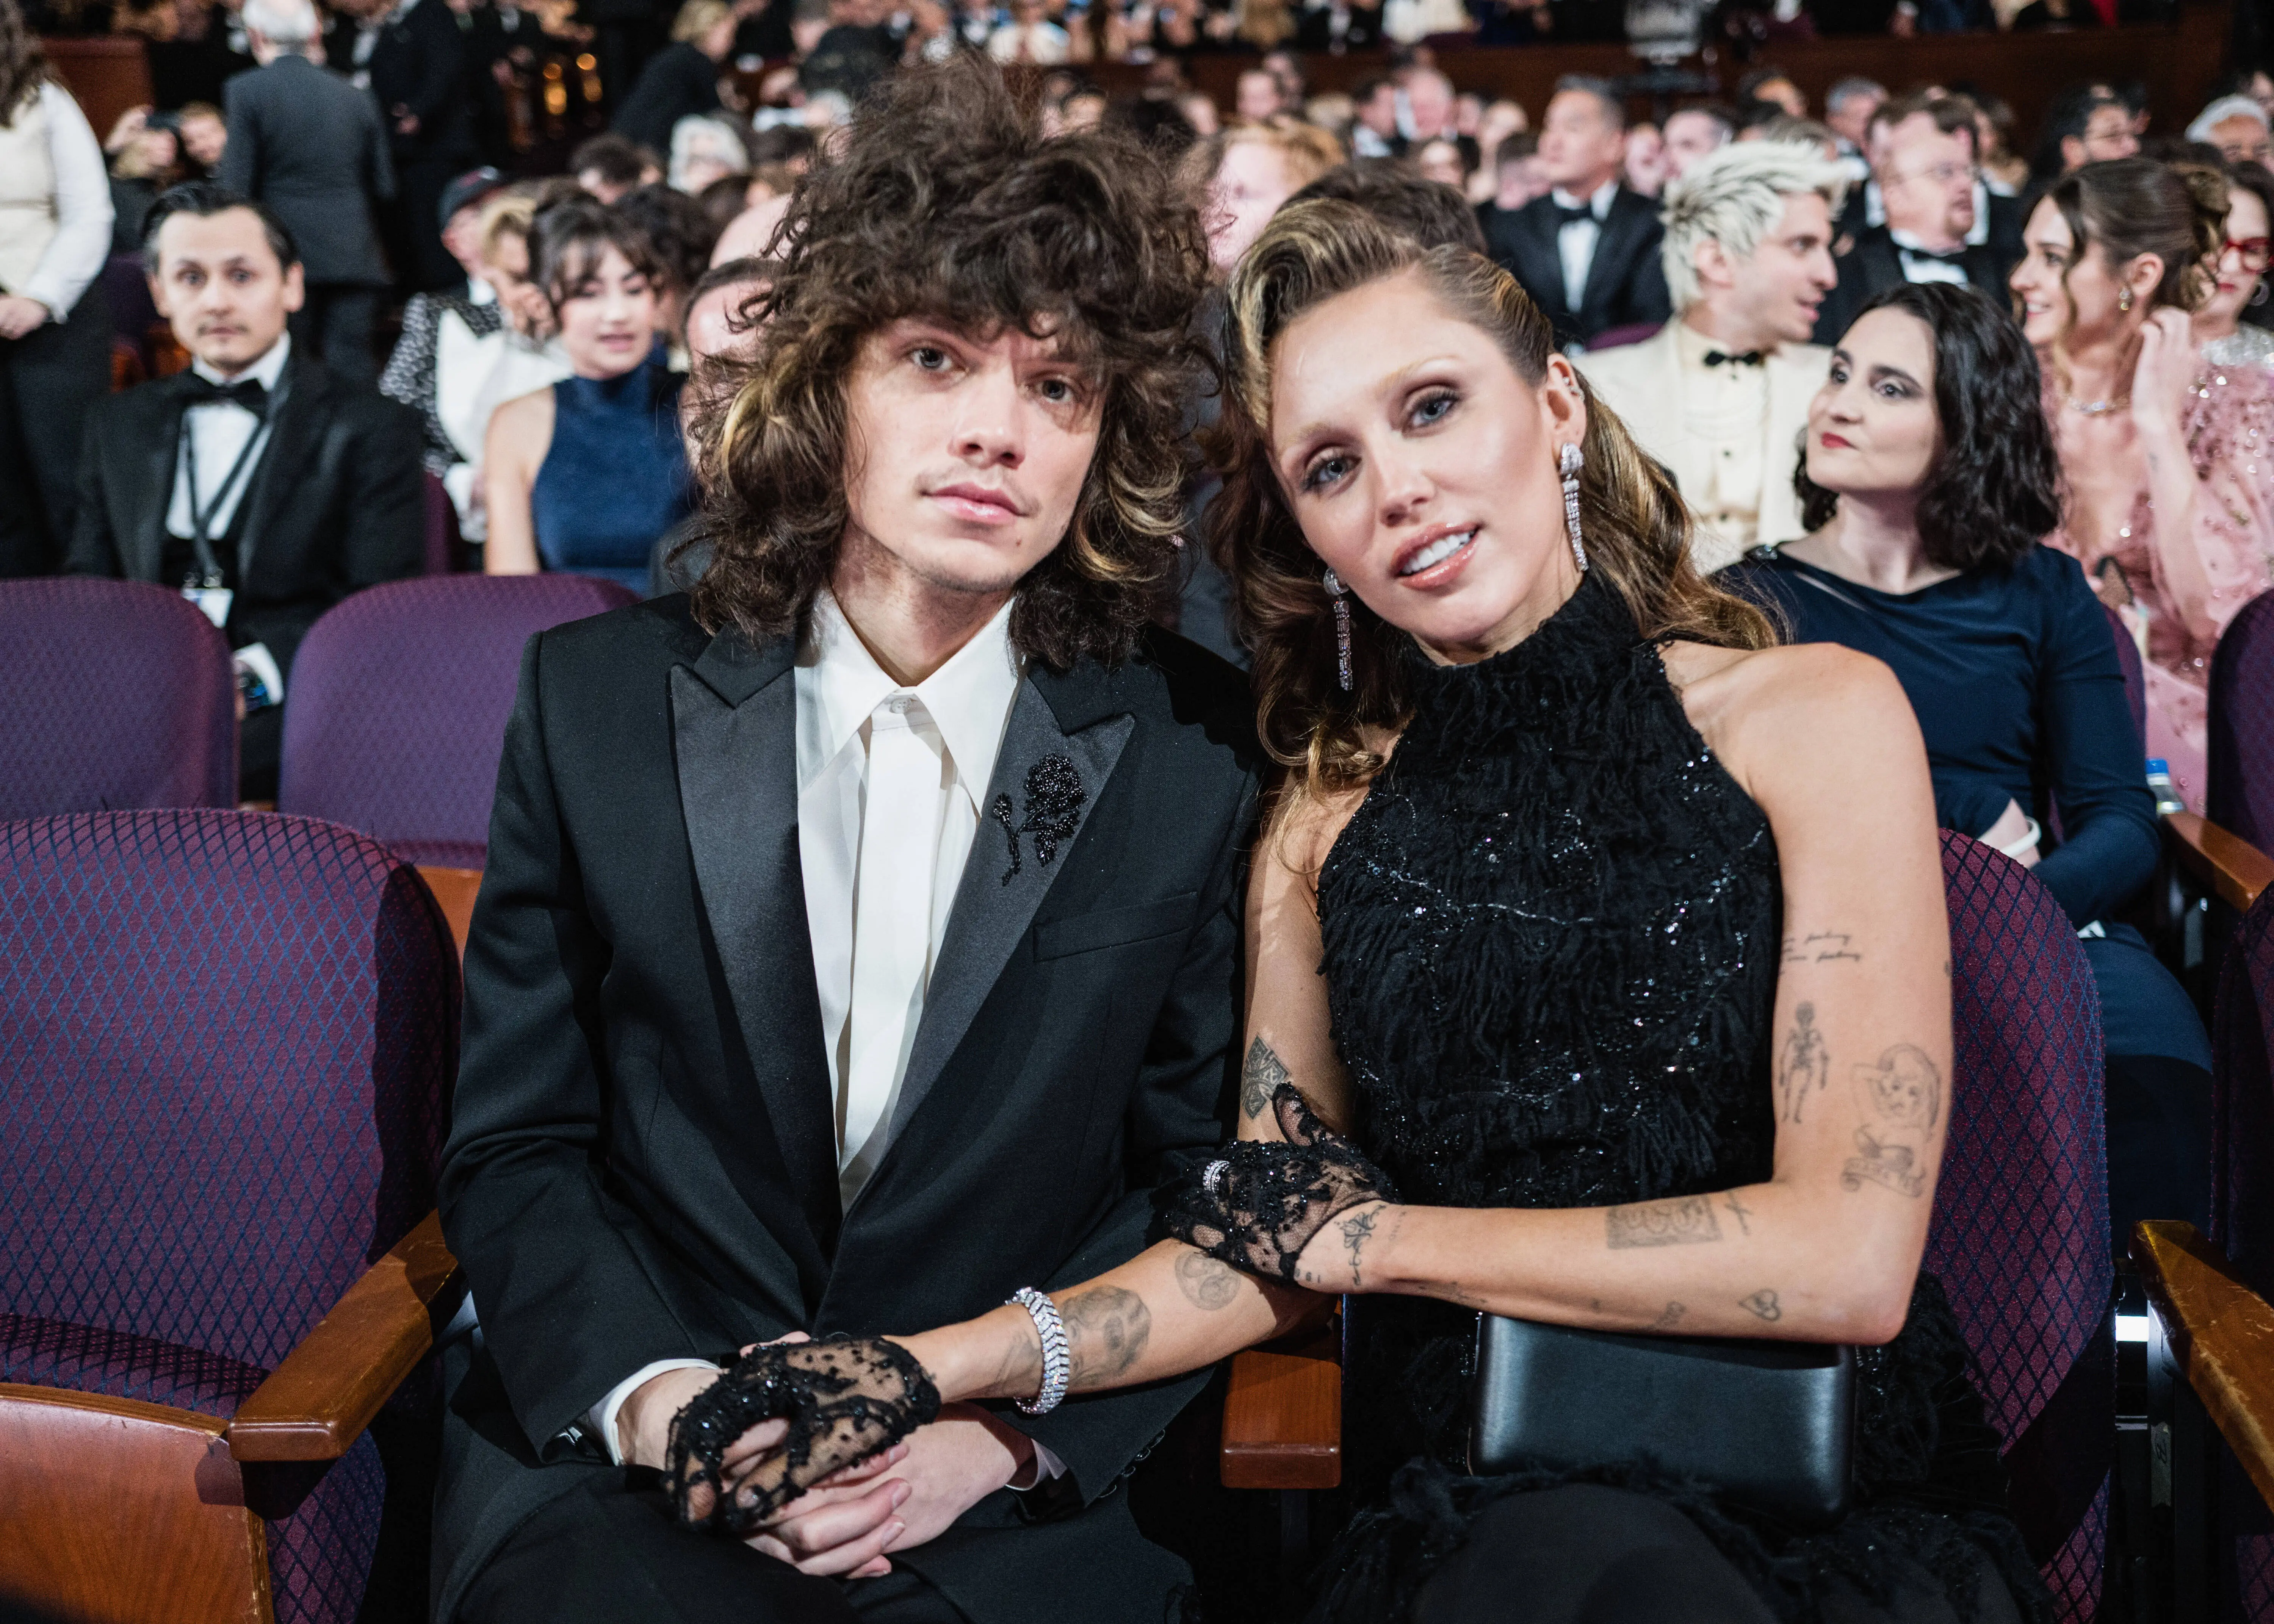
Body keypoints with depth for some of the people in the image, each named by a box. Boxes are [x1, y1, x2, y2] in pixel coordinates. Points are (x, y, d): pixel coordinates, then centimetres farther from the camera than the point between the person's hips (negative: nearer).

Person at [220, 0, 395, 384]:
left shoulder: (247, 90, -4)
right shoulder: (355, 96, 9)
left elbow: (236, 186, -7)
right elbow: (384, 186, 11)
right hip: (356, 258, 3)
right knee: (353, 369, 2)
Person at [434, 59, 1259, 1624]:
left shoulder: (1196, 752, 0)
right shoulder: (603, 701, 3)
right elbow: (511, 1150, 5)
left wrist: (1003, 1430, -12)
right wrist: (648, 1391, -12)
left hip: (1024, 1497, 1)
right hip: (619, 1454, 0)